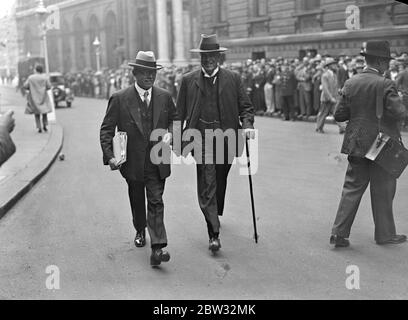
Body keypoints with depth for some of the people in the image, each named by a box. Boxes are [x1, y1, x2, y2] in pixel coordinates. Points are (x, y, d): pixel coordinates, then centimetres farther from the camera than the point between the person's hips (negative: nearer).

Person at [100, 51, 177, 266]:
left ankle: (157, 248, -11)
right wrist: (109, 156, -16)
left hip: (157, 162, 0)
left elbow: (175, 120, 18)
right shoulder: (119, 99, -7)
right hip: (133, 162, 0)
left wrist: (170, 133, -4)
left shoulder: (164, 97, 2)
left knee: (156, 202, -7)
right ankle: (140, 232, 44)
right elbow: (106, 129, -5)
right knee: (137, 201, 18)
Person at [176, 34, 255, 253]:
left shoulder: (233, 79, 5)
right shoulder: (188, 81, 5)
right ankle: (214, 234, -11)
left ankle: (215, 215, 42)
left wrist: (247, 125, -13)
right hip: (201, 138, -2)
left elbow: (245, 107, 6)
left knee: (220, 182, 16)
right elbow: (180, 112, 8)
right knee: (207, 185, -10)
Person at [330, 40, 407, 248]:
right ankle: (384, 234, 22)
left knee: (352, 188, 11)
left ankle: (339, 233, 8)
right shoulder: (385, 85, -15)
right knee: (383, 191, 9)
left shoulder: (351, 83, 2)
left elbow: (339, 115, 2)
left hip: (356, 144, 5)